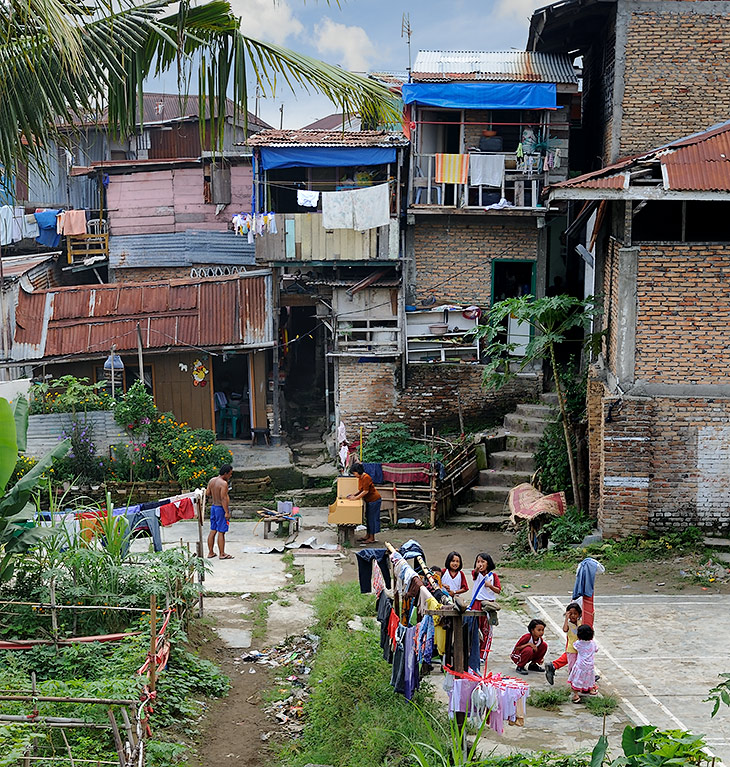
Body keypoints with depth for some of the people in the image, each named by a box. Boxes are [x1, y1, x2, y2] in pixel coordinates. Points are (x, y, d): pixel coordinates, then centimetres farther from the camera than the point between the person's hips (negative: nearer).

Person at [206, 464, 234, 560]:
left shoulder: (212, 480, 6)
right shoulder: (223, 483, -18)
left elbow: (207, 493, 14)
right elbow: (223, 498, -22)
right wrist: (226, 512, -21)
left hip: (213, 507, 8)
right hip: (221, 508, -8)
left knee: (213, 531, 13)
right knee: (221, 532, -2)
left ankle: (210, 553, 19)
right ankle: (222, 554, 3)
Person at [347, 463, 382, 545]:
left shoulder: (366, 477, -22)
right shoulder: (360, 478, 7)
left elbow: (365, 491, -24)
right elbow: (360, 490, 14)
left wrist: (355, 498, -19)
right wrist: (354, 494, -3)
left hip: (374, 500, -10)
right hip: (369, 500, 10)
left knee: (372, 518, -5)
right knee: (368, 518, 15)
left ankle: (372, 538, 0)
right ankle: (368, 536, 23)